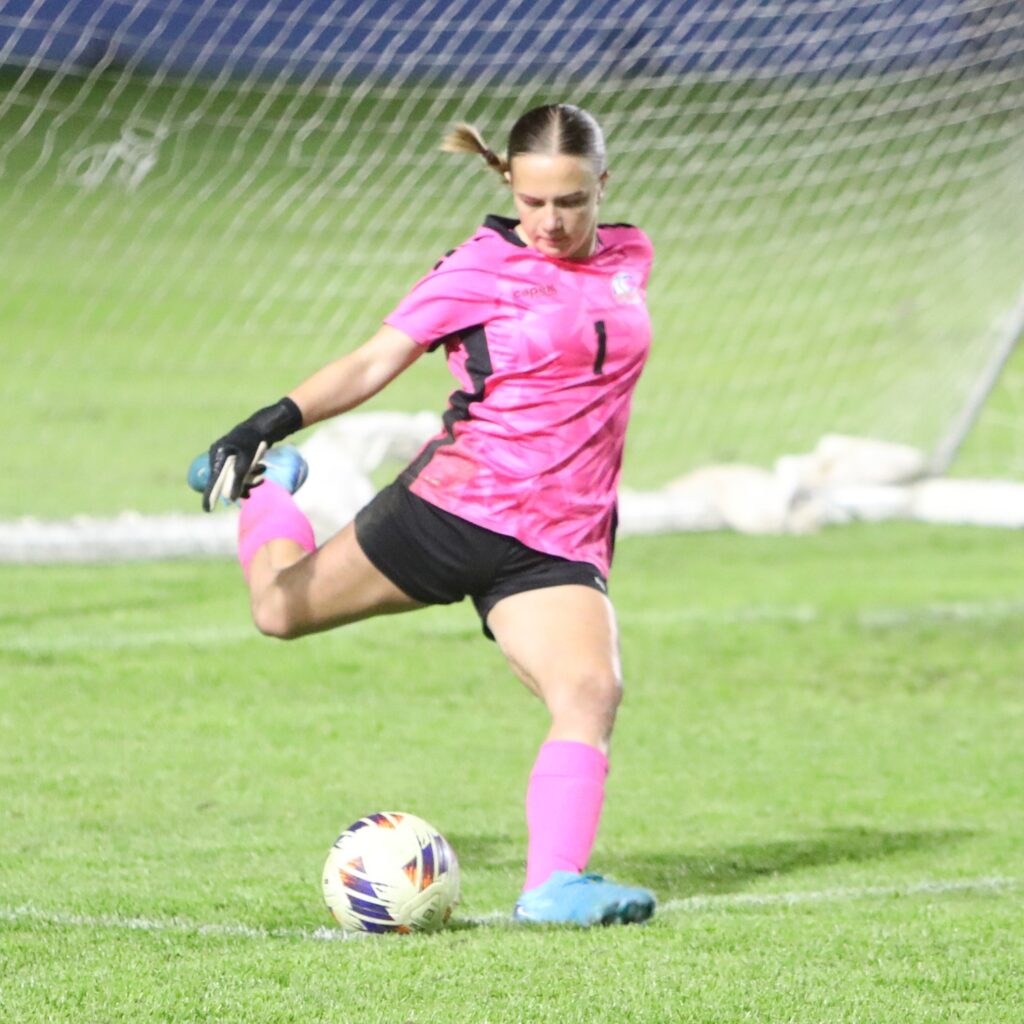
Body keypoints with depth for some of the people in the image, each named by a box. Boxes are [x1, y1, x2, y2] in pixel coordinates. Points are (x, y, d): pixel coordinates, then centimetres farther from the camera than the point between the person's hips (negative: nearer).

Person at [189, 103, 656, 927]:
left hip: (558, 547, 2)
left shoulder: (628, 257, 8)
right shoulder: (482, 267, -4)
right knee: (280, 608, 10)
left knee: (593, 690, -22)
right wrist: (271, 424, -20)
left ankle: (556, 885, -28)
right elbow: (377, 361, -9)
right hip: (456, 507, -2)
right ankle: (266, 487, 41)